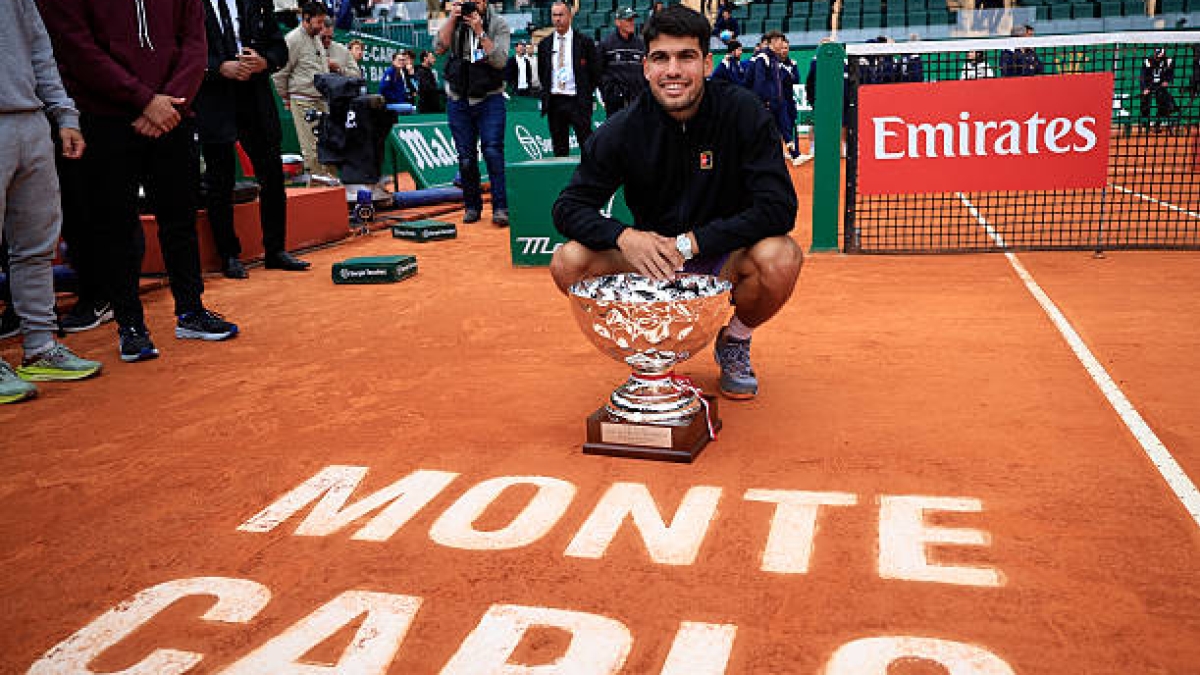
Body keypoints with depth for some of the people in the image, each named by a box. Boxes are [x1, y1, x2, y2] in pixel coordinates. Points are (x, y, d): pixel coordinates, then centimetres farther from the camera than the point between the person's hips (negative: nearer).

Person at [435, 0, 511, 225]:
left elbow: (500, 61, -12)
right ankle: (472, 207, 12)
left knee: (493, 152, -13)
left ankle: (500, 208, -13)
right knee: (466, 157, 3)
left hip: (490, 99, -2)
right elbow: (439, 48, -9)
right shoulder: (453, 22, 7)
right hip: (458, 101, 2)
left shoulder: (498, 24, 1)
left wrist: (479, 32, -18)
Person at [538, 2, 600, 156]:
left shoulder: (584, 42, 1)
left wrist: (585, 94, 2)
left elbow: (595, 72, 4)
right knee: (559, 148, 6)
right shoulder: (544, 44, 10)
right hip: (554, 102, 3)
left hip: (578, 102, -3)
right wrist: (547, 92, 10)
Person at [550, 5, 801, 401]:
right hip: (649, 258, 2)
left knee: (780, 257, -34)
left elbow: (779, 207, -22)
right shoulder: (624, 131, -10)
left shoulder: (743, 113, -16)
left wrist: (691, 242, -28)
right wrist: (623, 236, -30)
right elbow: (569, 207, -9)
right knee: (569, 262, -22)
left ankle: (734, 342, 2)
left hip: (726, 257, -1)